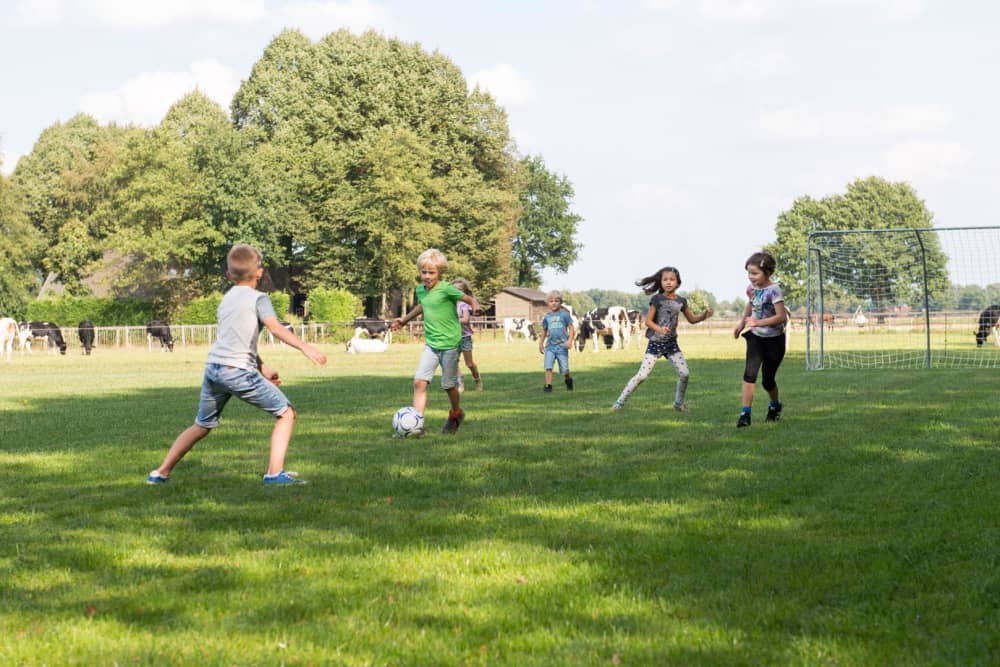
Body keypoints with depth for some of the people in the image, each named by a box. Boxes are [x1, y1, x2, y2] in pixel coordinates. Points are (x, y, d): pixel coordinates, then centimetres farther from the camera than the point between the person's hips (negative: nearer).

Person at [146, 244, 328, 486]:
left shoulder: (227, 299, 24)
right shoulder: (258, 298, 2)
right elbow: (275, 328, -16)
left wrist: (263, 368, 32)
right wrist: (304, 347, -27)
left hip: (213, 367, 7)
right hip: (238, 370, -7)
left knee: (202, 426, 24)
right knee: (286, 413, 1)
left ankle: (161, 473, 27)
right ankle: (275, 473, -11)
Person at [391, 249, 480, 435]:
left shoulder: (446, 289, -15)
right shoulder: (420, 289, 5)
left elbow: (470, 299, -10)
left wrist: (476, 308, -32)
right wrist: (404, 319, 38)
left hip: (450, 343, -5)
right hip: (431, 344, 5)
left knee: (448, 385, 8)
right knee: (419, 381, -11)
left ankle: (456, 413, 38)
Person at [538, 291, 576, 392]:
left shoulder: (564, 314, -1)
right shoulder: (547, 317, 8)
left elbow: (571, 328, -1)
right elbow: (544, 331, 20)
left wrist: (570, 340, -14)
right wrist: (541, 344, 21)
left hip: (562, 346, -2)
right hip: (550, 346, 2)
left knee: (564, 369, 4)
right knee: (548, 367, -12)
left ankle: (569, 380, 33)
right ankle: (548, 386, -10)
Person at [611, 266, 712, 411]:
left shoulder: (681, 301, 3)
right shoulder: (657, 299, -9)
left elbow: (692, 319, 15)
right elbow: (648, 320, -10)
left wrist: (704, 316, -4)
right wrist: (659, 329, -29)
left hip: (671, 343, 4)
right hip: (655, 342, -4)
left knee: (684, 374, -6)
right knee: (642, 375, -10)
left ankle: (678, 403, 15)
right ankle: (620, 401, -1)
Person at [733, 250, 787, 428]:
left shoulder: (773, 290, -21)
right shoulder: (751, 288, -1)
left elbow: (781, 317, -24)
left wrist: (758, 322, -33)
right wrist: (742, 322, 11)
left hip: (773, 340, -4)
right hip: (756, 337, 4)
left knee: (767, 380, 8)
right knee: (749, 373, -17)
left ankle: (775, 406, 40)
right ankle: (745, 414, -20)